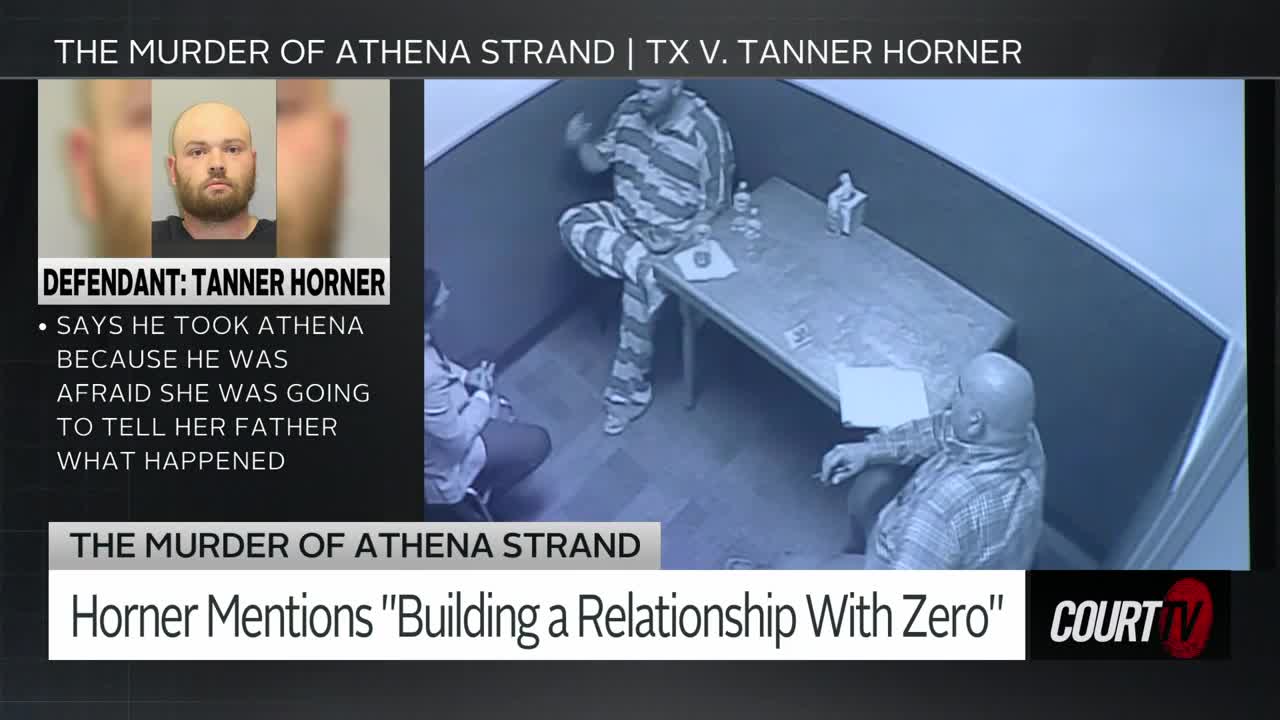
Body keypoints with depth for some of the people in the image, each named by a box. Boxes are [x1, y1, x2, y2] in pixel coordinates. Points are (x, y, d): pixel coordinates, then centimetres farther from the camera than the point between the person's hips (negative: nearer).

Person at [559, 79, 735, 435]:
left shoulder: (706, 129, -18)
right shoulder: (630, 111, 0)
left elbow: (716, 204, -15)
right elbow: (598, 162, 9)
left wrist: (685, 241, -26)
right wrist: (578, 145, -13)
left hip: (672, 233, -6)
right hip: (624, 217, 6)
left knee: (638, 291, -27)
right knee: (572, 223, -23)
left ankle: (629, 391, -10)